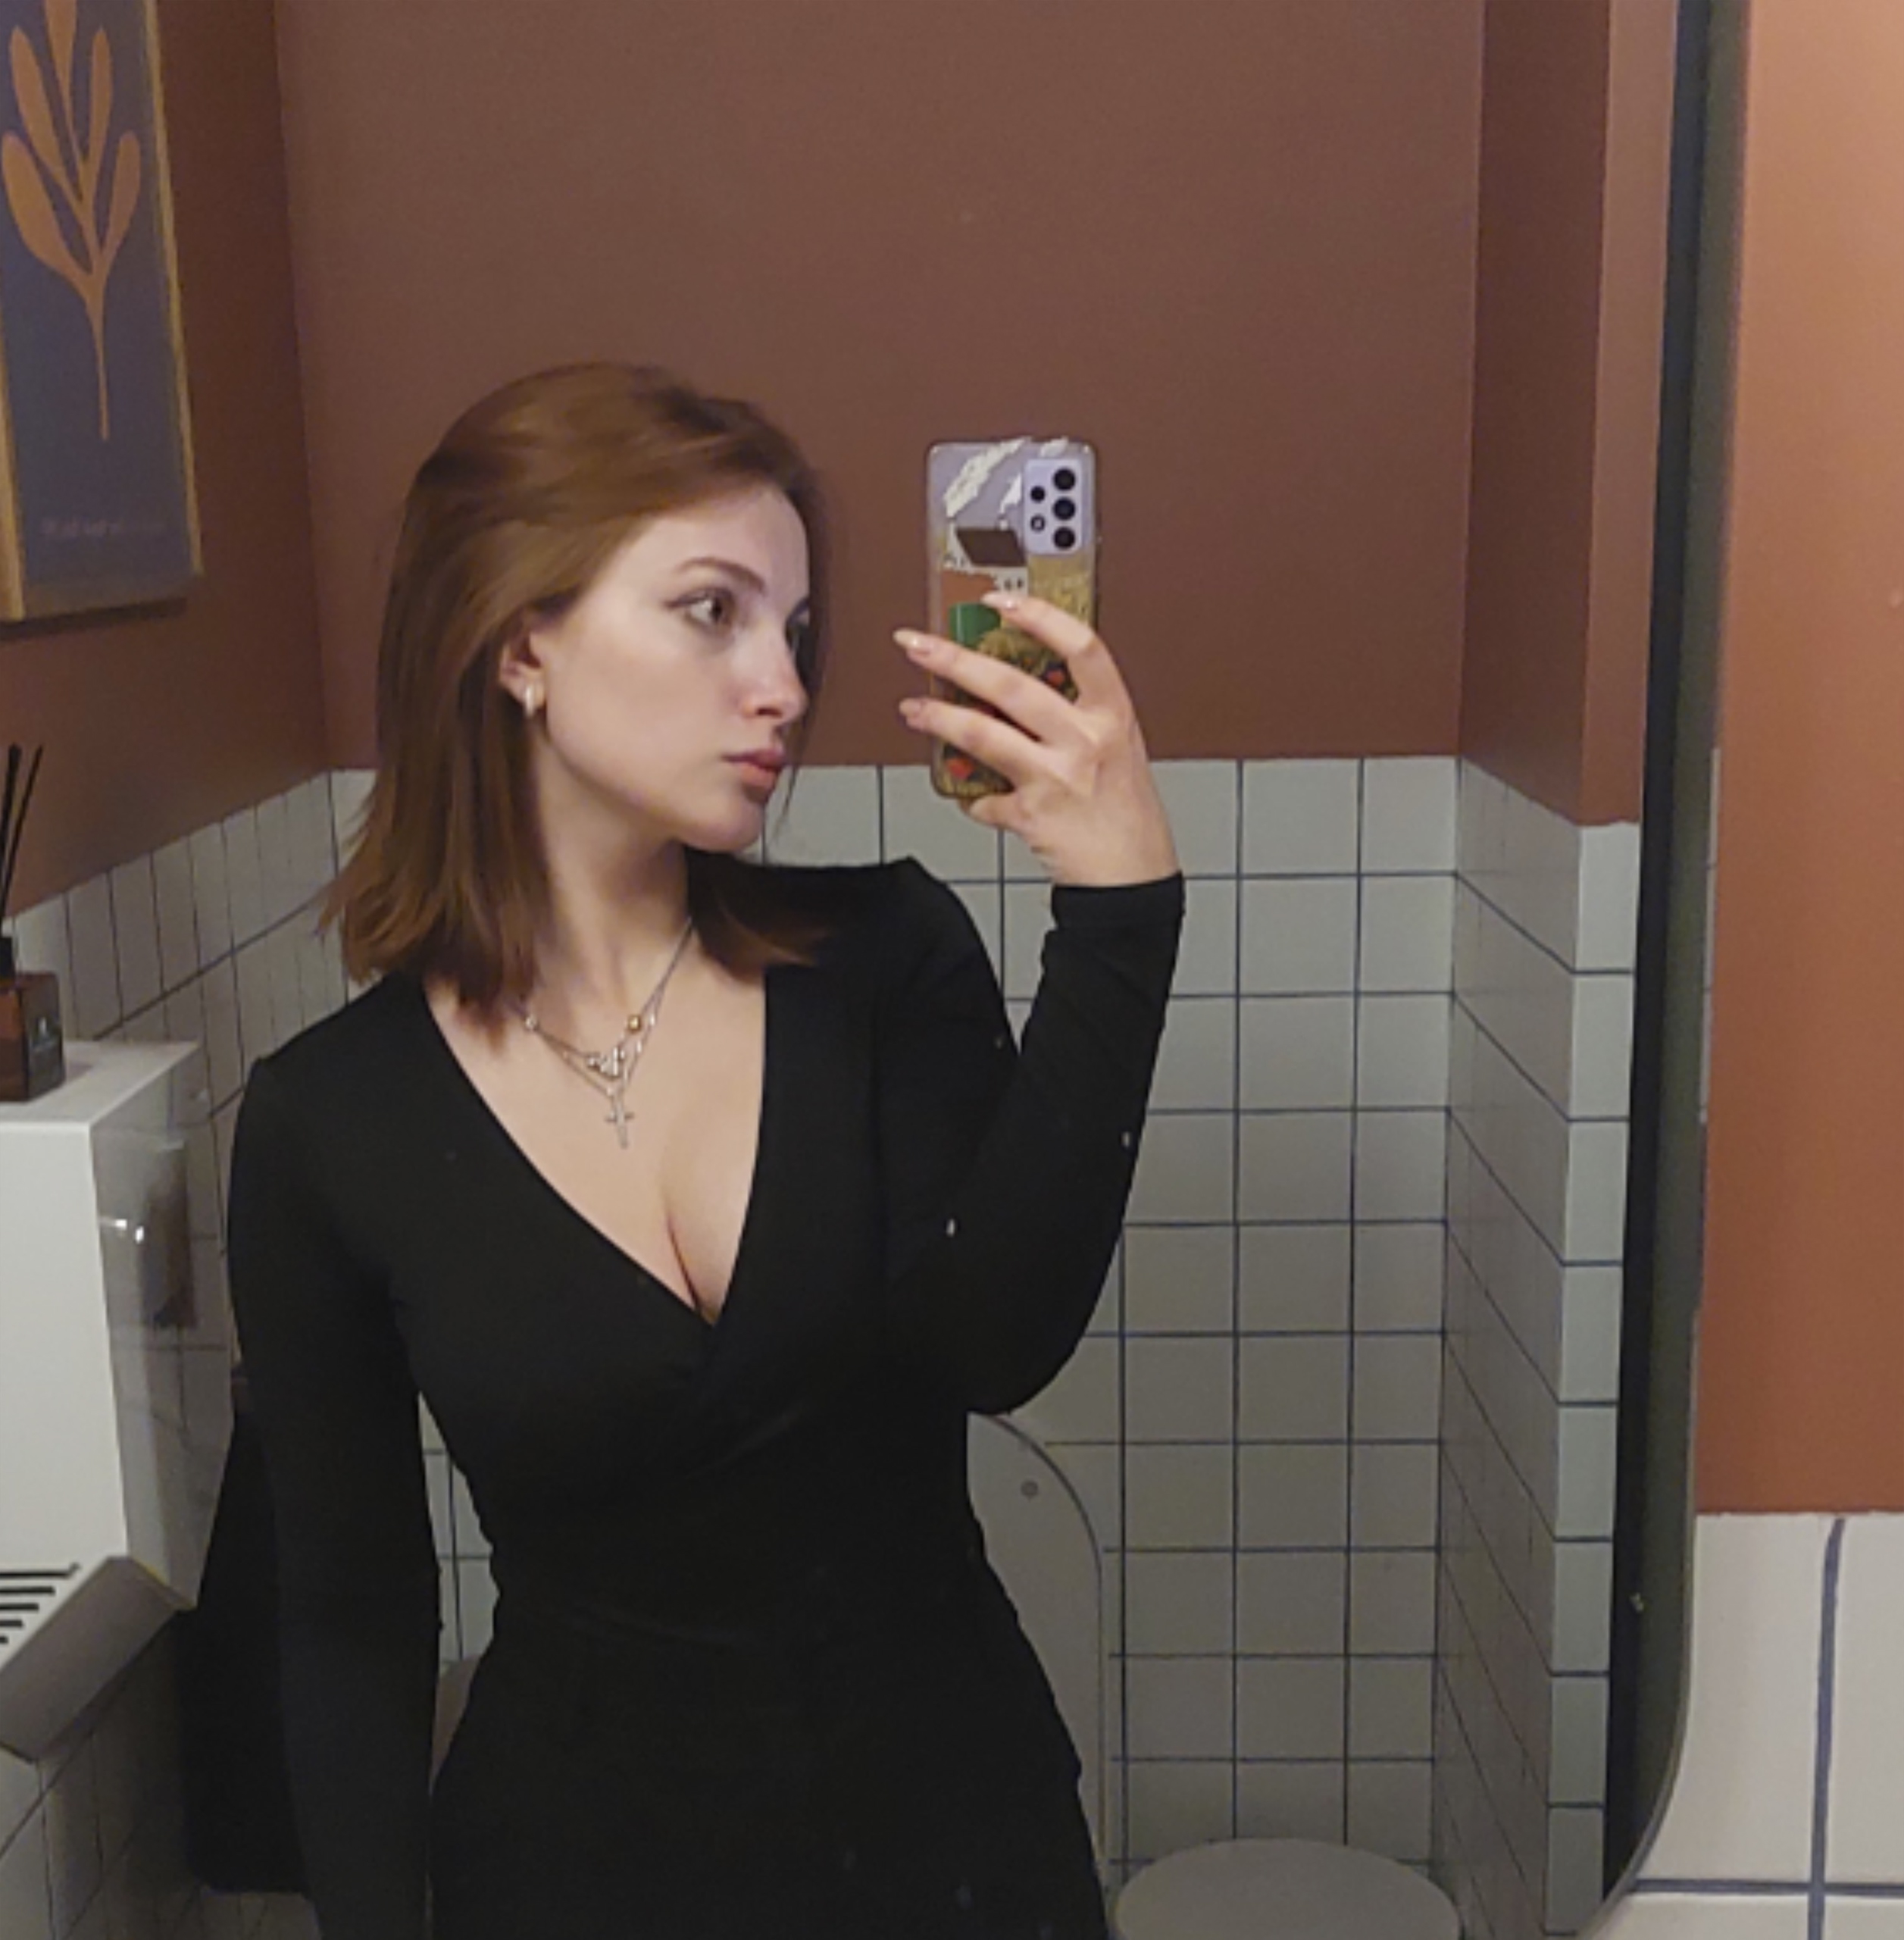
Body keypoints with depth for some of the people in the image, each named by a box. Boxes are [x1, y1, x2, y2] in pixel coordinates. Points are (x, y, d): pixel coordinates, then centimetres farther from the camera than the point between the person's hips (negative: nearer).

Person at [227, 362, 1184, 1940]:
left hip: (954, 1812, 2)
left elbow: (996, 1348, -25)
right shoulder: (328, 1123, -11)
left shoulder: (889, 955, -10)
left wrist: (1121, 907, -32)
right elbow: (353, 1616, -4)